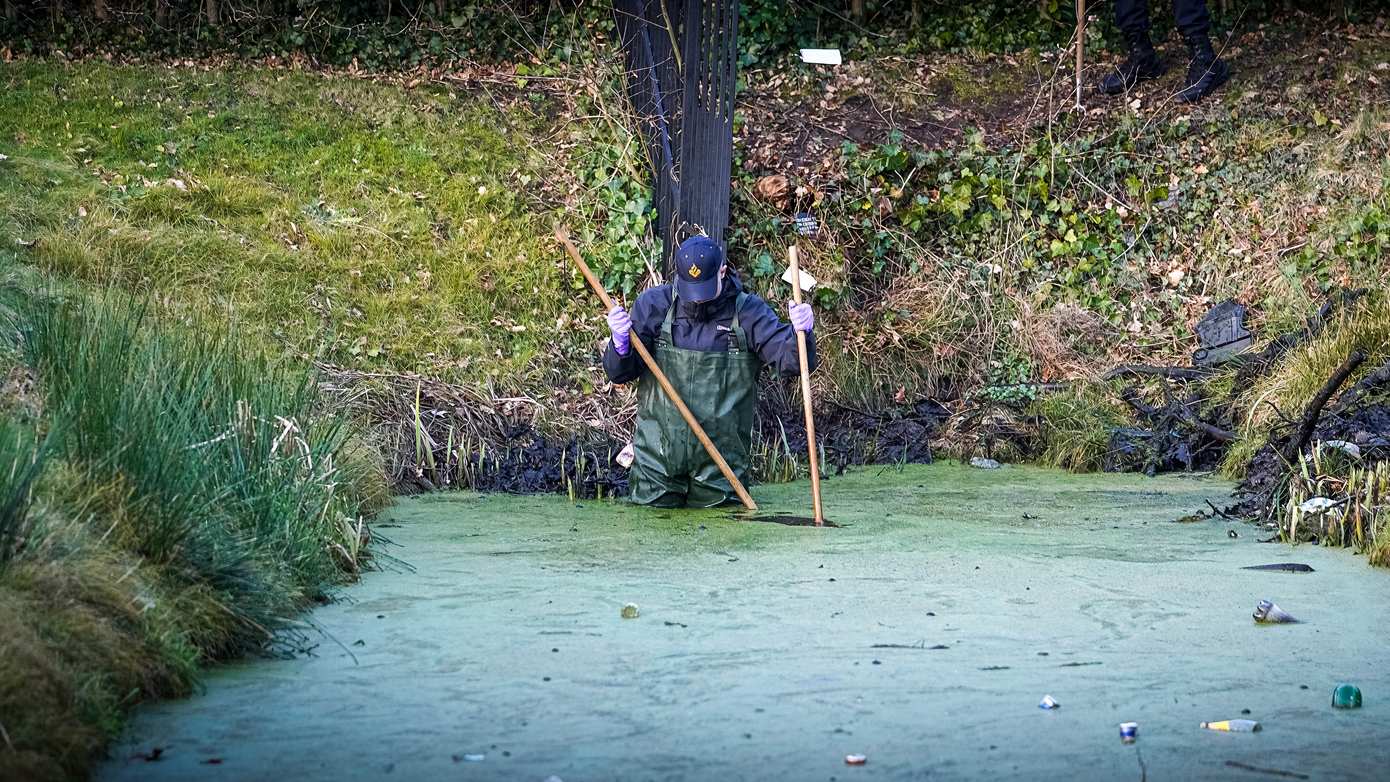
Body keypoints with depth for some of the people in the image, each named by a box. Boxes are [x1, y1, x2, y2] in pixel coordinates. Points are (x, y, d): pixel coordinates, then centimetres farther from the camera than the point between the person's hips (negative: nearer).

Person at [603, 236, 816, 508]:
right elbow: (619, 373, -2)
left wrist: (801, 334, -35)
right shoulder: (653, 304, -3)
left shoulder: (748, 312, -5)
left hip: (722, 452, 0)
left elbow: (792, 361, -13)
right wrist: (621, 342, -23)